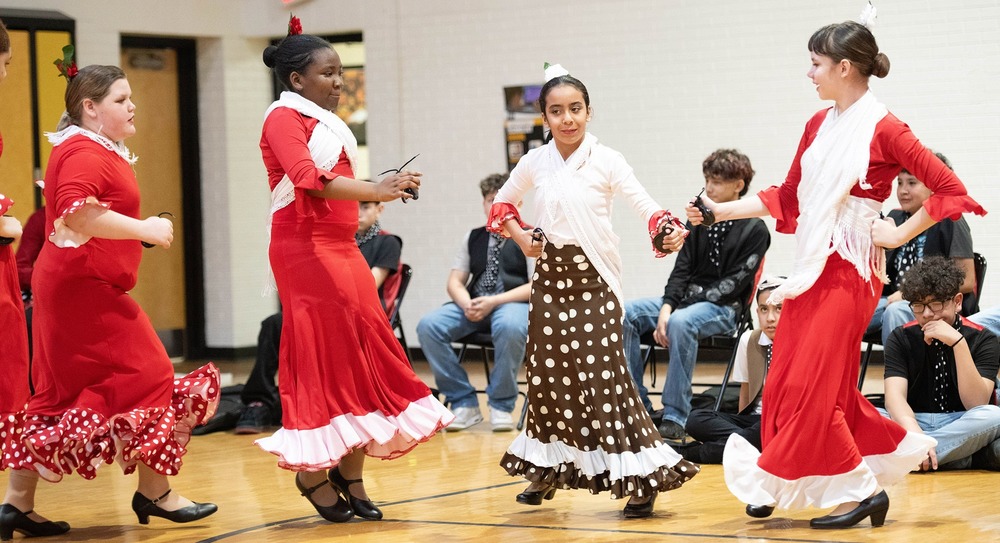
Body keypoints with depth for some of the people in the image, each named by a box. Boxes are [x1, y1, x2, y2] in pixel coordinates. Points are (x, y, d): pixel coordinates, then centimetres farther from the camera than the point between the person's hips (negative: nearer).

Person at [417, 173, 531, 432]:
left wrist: (494, 301, -17)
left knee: (510, 327, -41)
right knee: (428, 325, -23)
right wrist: (466, 304, -12)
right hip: (474, 304, 4)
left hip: (512, 303, -4)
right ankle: (463, 402, -14)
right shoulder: (473, 238, 18)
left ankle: (501, 405, -22)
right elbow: (455, 282, 13)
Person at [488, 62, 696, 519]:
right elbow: (502, 202, 22)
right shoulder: (534, 163, 5)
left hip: (593, 280, -4)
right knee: (548, 373, 10)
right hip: (550, 277, 4)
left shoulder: (605, 161, -6)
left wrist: (668, 230, -36)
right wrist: (519, 236, 4)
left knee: (603, 374, -10)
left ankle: (642, 476, -5)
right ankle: (548, 470, 26)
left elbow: (644, 205, -16)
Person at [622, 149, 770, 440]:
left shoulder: (754, 230, -4)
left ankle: (675, 416, -34)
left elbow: (733, 283, -10)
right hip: (685, 299, 6)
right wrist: (667, 307, -13)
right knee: (626, 314, -18)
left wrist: (683, 306, -17)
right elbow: (682, 269, 6)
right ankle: (637, 405, -15)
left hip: (724, 307, -6)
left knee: (681, 323, -39)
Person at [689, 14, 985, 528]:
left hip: (849, 270, -7)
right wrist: (720, 210, 13)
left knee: (812, 384, -8)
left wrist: (901, 233, -9)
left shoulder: (883, 129, -11)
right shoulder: (818, 125, 10)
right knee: (783, 381, 6)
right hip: (810, 265, 7)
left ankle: (861, 488, 4)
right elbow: (787, 198, 17)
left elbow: (950, 190, -12)